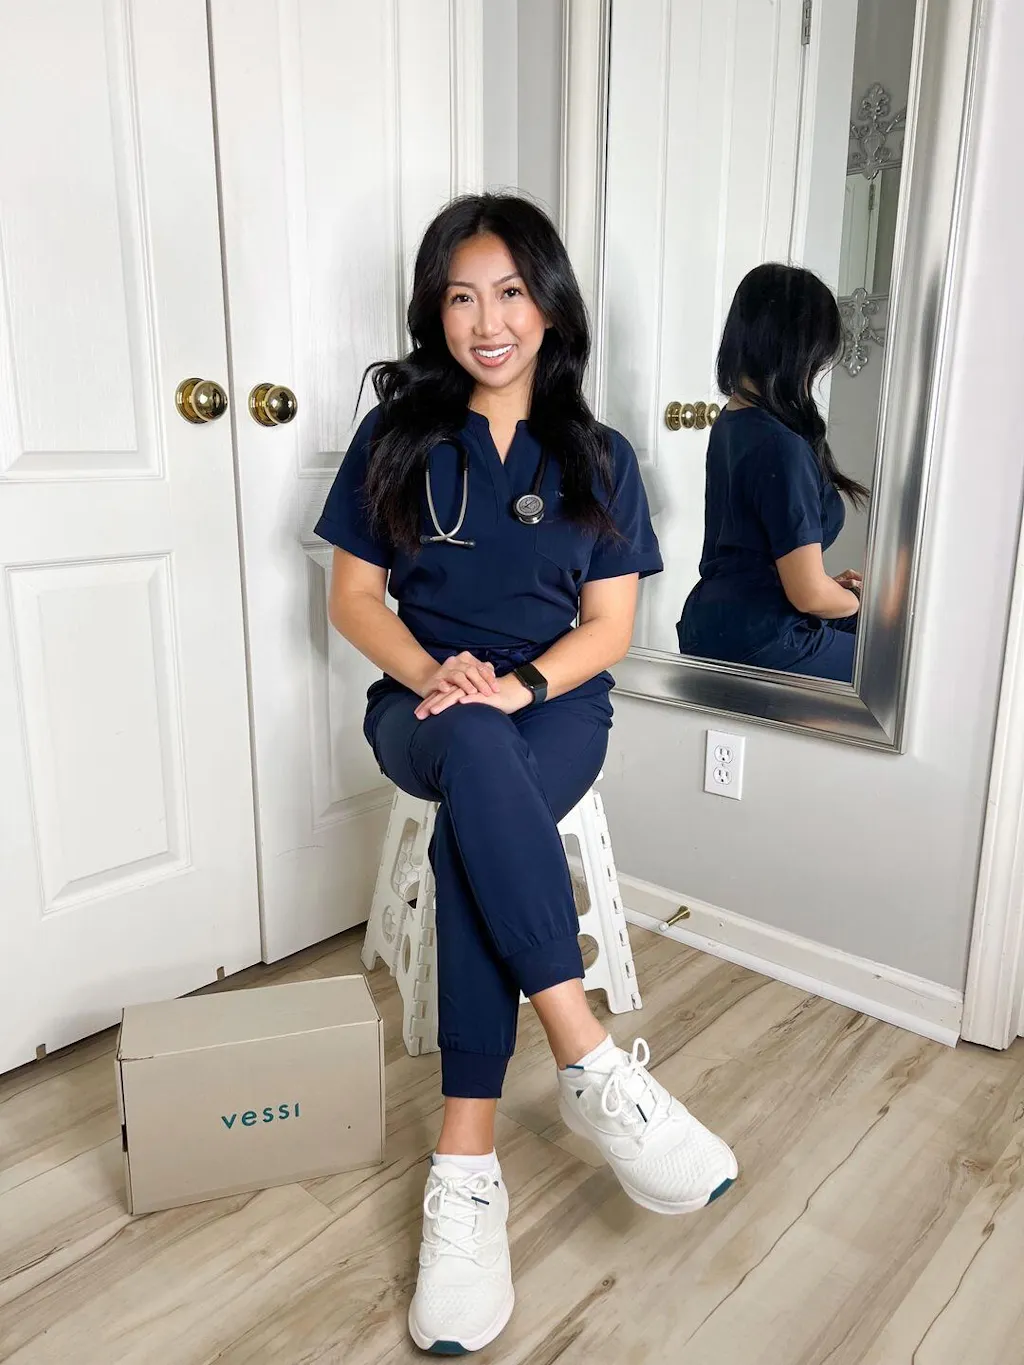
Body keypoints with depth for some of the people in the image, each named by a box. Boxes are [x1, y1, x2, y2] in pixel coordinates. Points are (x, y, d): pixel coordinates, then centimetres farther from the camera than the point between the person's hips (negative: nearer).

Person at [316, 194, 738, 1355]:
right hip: (423, 708, 0)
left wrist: (519, 684, -17)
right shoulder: (396, 437, 7)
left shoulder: (598, 458, 8)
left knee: (470, 833, -34)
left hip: (556, 705, 0)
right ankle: (592, 1065, -34)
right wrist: (434, 672, -16)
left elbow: (609, 626, 3)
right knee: (478, 755, -38)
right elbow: (353, 597, 4)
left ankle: (464, 1165, -27)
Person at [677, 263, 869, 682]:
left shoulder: (730, 423, 6)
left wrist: (829, 584, 17)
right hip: (754, 647, -9)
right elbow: (809, 594, -20)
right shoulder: (781, 446, -23)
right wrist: (860, 600, 1)